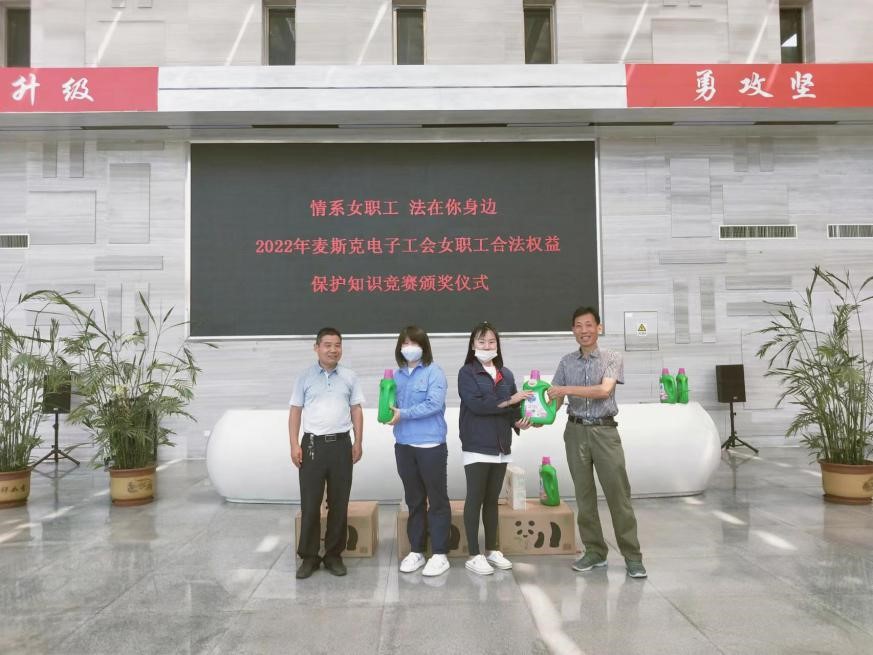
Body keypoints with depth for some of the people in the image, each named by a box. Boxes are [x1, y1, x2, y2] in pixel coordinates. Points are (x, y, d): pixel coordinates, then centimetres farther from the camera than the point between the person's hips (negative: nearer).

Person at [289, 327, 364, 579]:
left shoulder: (350, 378, 7)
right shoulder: (305, 377, 3)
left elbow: (357, 411, 8)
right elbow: (295, 411, 3)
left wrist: (358, 443, 2)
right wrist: (294, 445, -4)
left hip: (341, 445, 2)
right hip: (312, 444, -1)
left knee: (339, 503, 6)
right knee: (309, 504, 2)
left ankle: (334, 554, 18)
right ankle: (308, 556, 13)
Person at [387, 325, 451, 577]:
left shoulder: (434, 372, -8)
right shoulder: (398, 375, 10)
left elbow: (434, 404, -19)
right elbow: (395, 405, 15)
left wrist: (403, 414, -19)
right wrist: (390, 410, -8)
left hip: (431, 445, -6)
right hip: (404, 445, 6)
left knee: (437, 500, 4)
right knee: (414, 500, 15)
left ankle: (440, 554, 13)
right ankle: (416, 551, 25)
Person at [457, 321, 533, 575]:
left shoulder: (506, 374, 11)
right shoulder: (467, 373, -4)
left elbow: (513, 407, 12)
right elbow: (475, 404, -17)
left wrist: (518, 421, -10)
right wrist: (509, 401, -15)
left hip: (501, 446, 5)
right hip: (477, 446, -5)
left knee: (492, 499, 14)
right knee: (475, 499, 2)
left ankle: (492, 550, 25)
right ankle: (474, 555, 10)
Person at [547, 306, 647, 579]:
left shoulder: (612, 358, -1)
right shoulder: (566, 362, 9)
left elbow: (604, 390, -16)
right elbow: (555, 398, 7)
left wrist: (567, 389, -19)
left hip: (605, 431, -3)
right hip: (576, 431, 3)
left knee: (618, 493, -3)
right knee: (584, 495, 7)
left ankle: (632, 555, 7)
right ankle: (594, 551, 18)